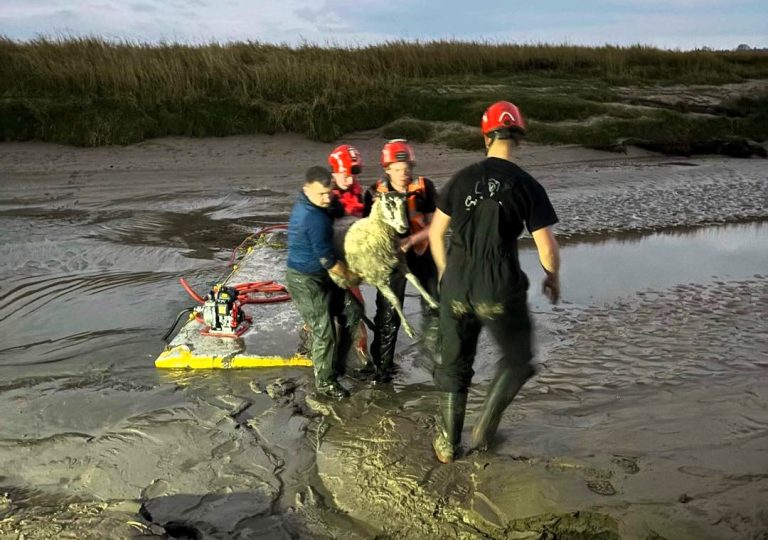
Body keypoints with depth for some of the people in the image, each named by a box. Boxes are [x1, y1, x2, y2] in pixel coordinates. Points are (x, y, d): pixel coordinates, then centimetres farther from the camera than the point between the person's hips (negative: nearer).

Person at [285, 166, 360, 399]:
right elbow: (327, 260, -21)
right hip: (307, 282, -10)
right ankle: (325, 382, 15)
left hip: (316, 277, 10)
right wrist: (349, 275, -5)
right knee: (325, 333, -1)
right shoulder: (316, 219, -28)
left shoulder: (303, 204, 2)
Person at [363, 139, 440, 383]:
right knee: (388, 313, 4)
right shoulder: (375, 192, -11)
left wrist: (410, 240, -28)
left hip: (422, 253, 1)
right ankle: (383, 363, 18)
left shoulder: (425, 187, -12)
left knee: (434, 308, 8)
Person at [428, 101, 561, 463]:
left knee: (454, 364, 18)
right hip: (500, 293, -3)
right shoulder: (528, 187, -7)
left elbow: (436, 232, 8)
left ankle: (448, 443, 29)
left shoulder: (462, 178, 2)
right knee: (517, 360, 22)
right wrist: (553, 278, 13)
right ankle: (485, 428, 20)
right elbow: (547, 249, -7)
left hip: (457, 288, 3)